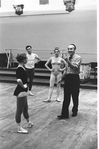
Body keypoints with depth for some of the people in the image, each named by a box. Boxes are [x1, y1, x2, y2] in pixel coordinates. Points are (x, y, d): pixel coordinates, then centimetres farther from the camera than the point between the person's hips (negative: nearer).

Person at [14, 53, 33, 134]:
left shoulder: (22, 68, 7)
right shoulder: (20, 69, -23)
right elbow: (19, 80, -40)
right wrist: (23, 86, -23)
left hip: (23, 91, 10)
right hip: (21, 92, -10)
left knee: (25, 108, 25)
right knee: (19, 110, 2)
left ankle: (29, 122, 43)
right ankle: (19, 128, 15)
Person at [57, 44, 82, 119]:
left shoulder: (78, 58, -8)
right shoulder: (67, 58, 11)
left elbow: (75, 68, -21)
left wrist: (68, 62, -30)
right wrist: (61, 78, 14)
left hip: (75, 78, -5)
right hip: (67, 78, 5)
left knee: (75, 96, 9)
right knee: (66, 97, 3)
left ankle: (75, 111, 28)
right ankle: (64, 114, 5)